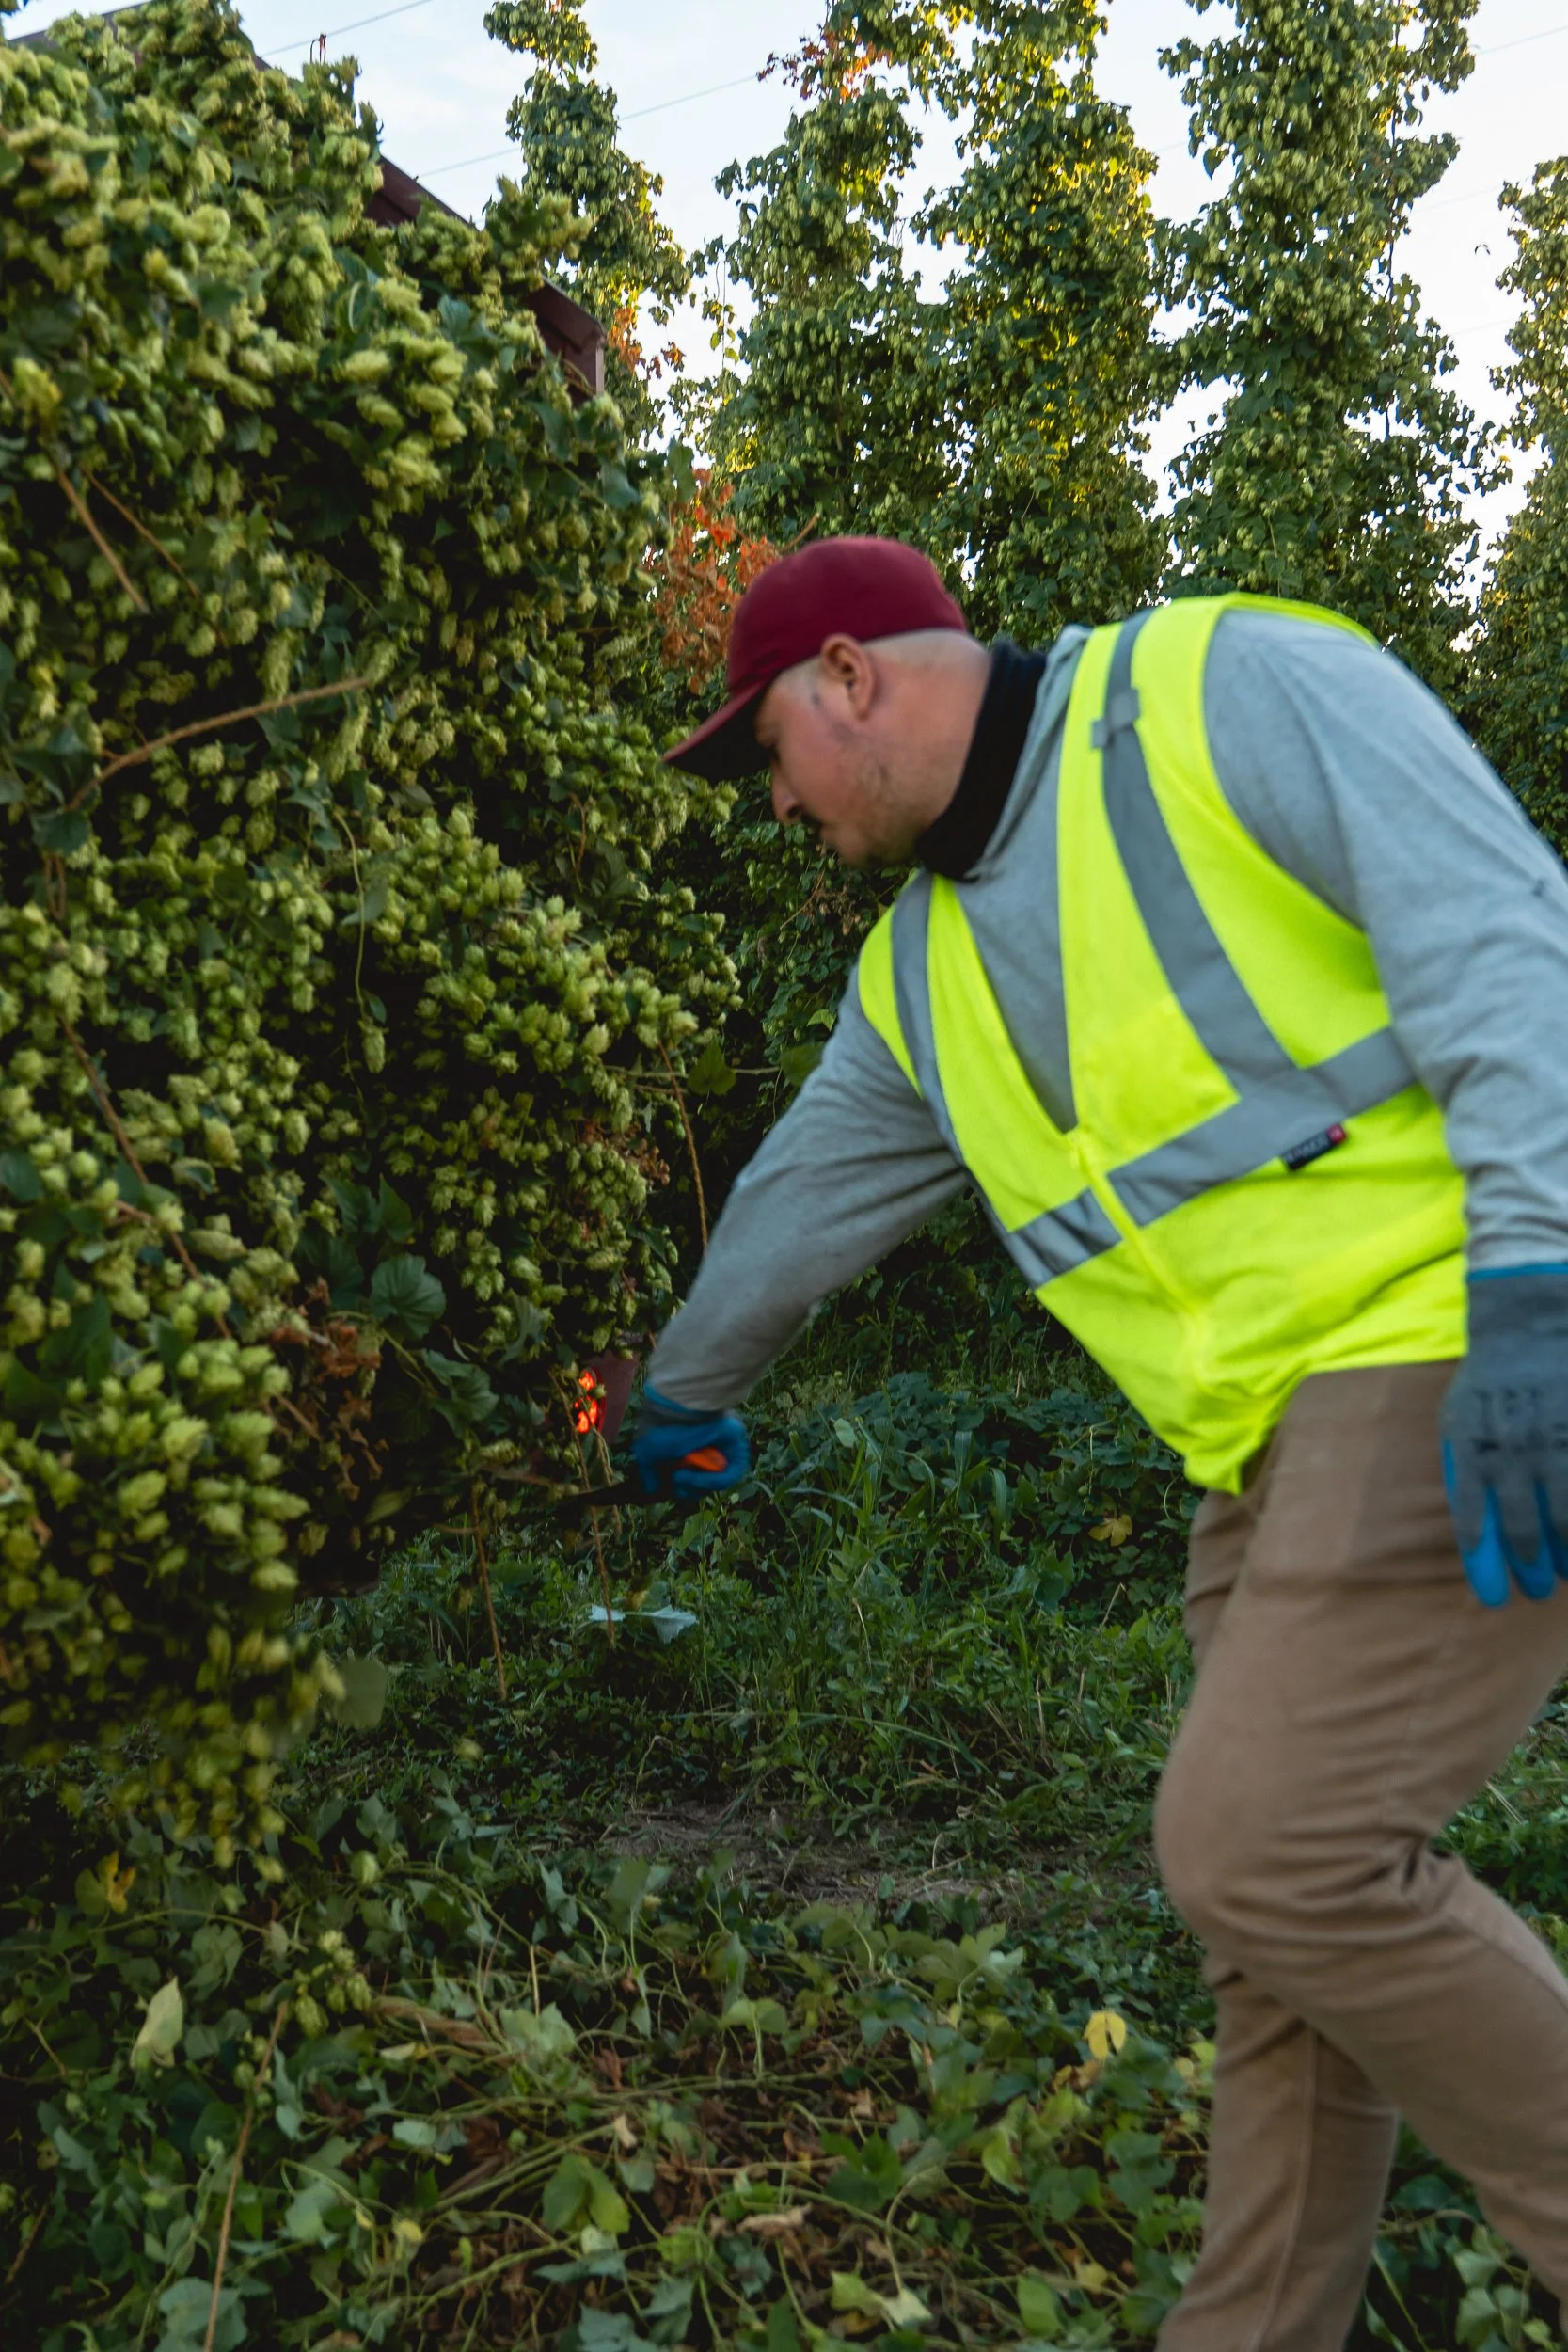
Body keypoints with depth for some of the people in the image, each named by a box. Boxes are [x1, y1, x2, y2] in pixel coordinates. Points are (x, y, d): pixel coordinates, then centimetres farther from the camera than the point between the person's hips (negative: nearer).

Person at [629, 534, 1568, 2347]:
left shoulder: (1232, 687, -6)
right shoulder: (918, 972, 17)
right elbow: (803, 1198, 30)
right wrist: (688, 1391, 42)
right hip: (1277, 1435, 8)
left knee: (1267, 1849, -18)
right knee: (1269, 1884, 11)